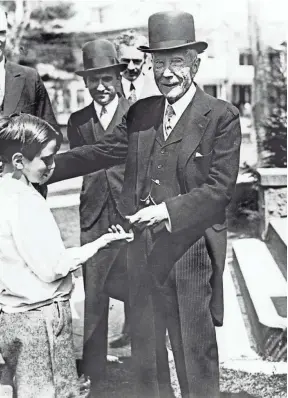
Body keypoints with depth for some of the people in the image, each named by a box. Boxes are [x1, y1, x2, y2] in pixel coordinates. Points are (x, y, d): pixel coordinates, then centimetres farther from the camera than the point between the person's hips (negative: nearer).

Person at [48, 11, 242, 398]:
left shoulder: (222, 117, -9)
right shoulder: (141, 112, 7)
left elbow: (220, 188, -14)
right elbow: (102, 152, 9)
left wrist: (168, 210, -24)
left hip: (190, 249, -5)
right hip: (141, 245, 5)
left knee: (195, 347, 9)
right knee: (144, 343, 19)